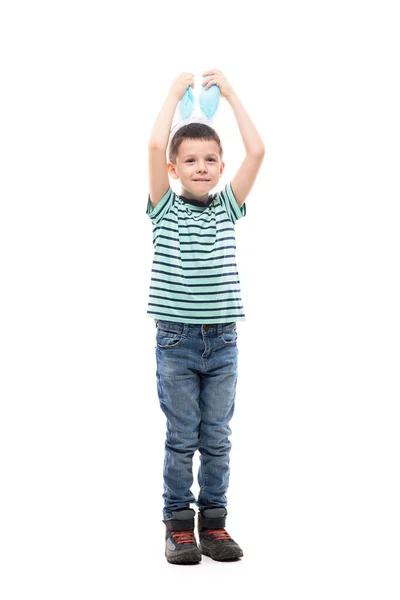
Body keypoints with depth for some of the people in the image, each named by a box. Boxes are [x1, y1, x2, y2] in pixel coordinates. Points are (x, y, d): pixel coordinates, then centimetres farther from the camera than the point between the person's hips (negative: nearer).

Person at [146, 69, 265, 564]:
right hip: (176, 339, -2)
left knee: (216, 439, 9)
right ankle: (179, 525, 15)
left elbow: (257, 151, -3)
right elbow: (156, 145, -14)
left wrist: (228, 92, 2)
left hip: (222, 341, 2)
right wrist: (176, 92, -3)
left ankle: (213, 522, 20)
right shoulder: (165, 208, 0)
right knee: (181, 439, 4)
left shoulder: (227, 207, 7)